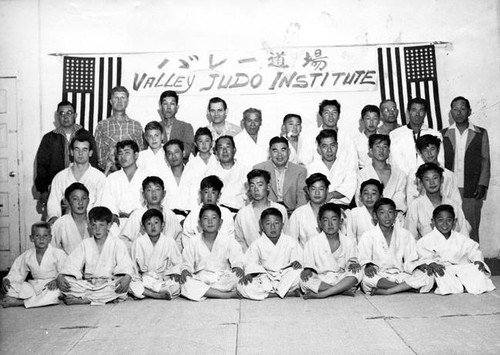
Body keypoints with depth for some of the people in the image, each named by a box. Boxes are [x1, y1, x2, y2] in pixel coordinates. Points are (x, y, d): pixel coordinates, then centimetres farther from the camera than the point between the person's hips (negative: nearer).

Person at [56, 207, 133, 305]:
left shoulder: (117, 243, 2)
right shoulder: (85, 243, 12)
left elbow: (126, 265, -9)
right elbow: (72, 263, 4)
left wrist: (127, 278, -31)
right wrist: (60, 276, -15)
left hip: (109, 284, -2)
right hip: (88, 285, 2)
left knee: (119, 285, -35)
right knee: (67, 281, -22)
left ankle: (82, 299, -25)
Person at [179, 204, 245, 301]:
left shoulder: (229, 241, 4)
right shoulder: (192, 242, 6)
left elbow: (237, 260, -2)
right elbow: (187, 264, 7)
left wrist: (239, 268, -24)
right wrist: (185, 270, -16)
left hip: (222, 280, 0)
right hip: (200, 280, 1)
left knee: (237, 278, -31)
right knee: (185, 284, -33)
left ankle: (201, 292, -22)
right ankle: (229, 295, -29)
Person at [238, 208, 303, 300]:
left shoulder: (290, 241, 1)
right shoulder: (258, 244, -1)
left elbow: (297, 257, 2)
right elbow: (251, 263, 0)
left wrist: (296, 262, -21)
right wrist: (249, 274, -20)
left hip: (285, 278, -1)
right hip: (265, 278, 1)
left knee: (298, 271, -32)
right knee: (242, 286, -28)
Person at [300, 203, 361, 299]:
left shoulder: (349, 243, 6)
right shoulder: (313, 242, 3)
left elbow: (351, 260, 10)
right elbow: (309, 263, 4)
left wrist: (353, 264, -13)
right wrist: (307, 270, -18)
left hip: (340, 280, 1)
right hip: (320, 281, -1)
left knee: (356, 273, -28)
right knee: (304, 280, -31)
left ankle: (322, 294, -32)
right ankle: (343, 290, -27)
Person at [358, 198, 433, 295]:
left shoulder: (405, 235, 10)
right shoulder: (368, 236, 3)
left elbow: (410, 261, 10)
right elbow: (364, 260, -3)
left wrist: (419, 265, -10)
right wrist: (368, 266, -25)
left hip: (400, 275, 3)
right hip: (378, 276, -2)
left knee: (427, 279, -23)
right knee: (367, 279, -37)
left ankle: (384, 291, -25)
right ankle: (410, 287, -22)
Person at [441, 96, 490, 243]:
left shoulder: (481, 133, 9)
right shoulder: (443, 134, 11)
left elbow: (485, 161, 8)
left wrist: (482, 184, -3)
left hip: (472, 192, 0)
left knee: (471, 230, 0)